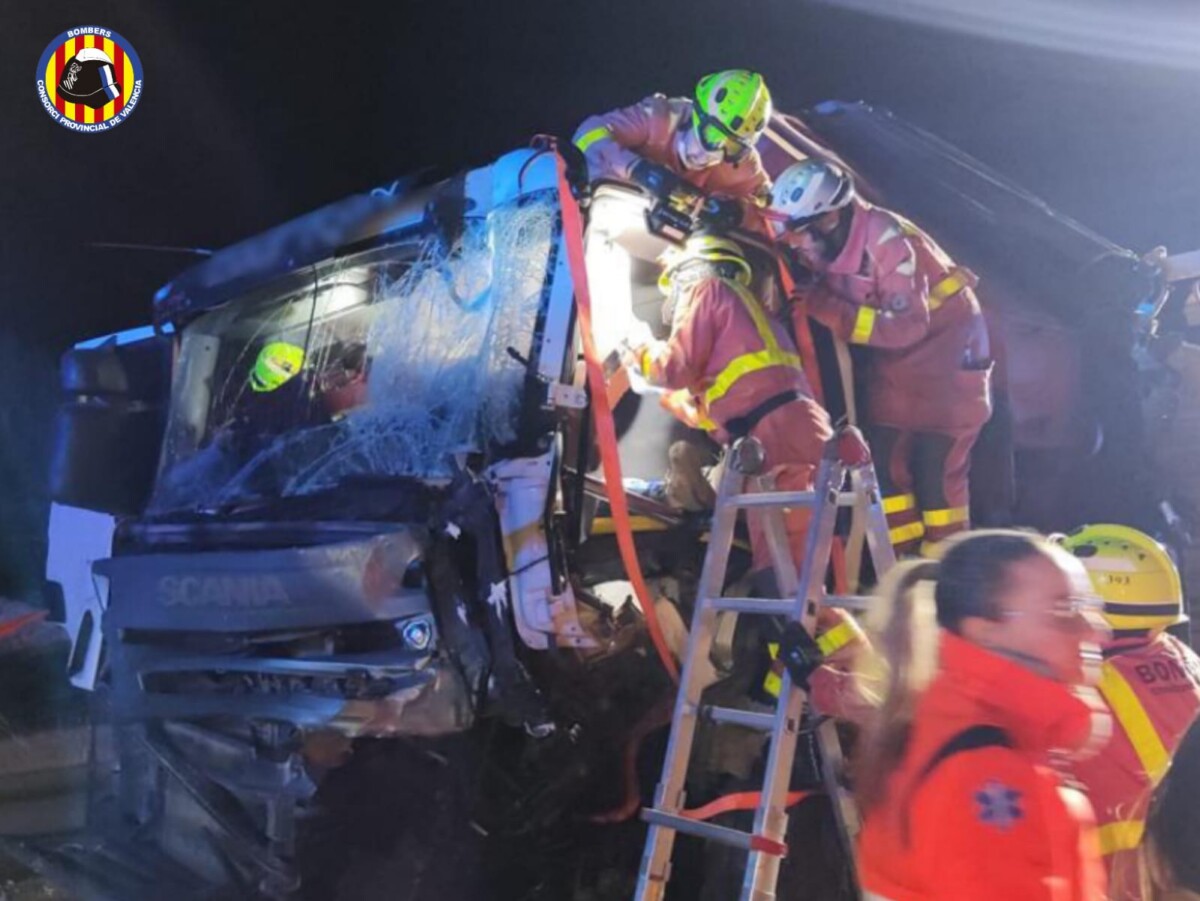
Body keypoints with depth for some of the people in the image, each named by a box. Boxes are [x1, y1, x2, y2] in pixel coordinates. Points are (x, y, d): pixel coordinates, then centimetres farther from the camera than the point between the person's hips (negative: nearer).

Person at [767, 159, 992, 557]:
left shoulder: (886, 240, -29)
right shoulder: (825, 246, -6)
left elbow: (906, 326, -31)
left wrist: (828, 308, -33)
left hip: (946, 348, -7)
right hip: (895, 360, 7)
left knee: (937, 468, -5)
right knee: (883, 460, 3)